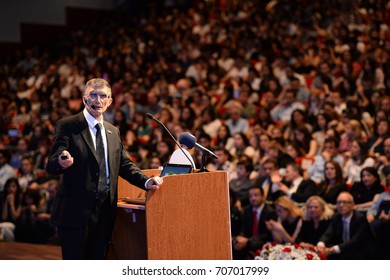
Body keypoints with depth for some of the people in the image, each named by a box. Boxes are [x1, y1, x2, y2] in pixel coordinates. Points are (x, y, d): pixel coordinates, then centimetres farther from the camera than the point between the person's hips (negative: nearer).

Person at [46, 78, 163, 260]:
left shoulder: (113, 132, 15)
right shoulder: (67, 126, -5)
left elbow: (124, 165, 16)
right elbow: (51, 165, -12)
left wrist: (146, 182, -2)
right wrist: (61, 162, -37)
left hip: (104, 211, 6)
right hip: (75, 211, -6)